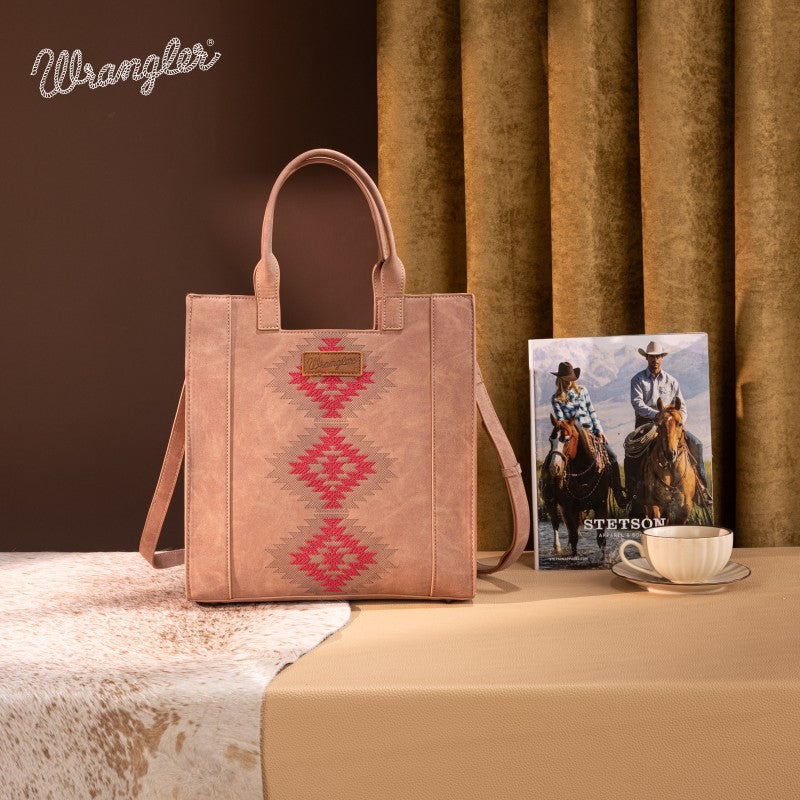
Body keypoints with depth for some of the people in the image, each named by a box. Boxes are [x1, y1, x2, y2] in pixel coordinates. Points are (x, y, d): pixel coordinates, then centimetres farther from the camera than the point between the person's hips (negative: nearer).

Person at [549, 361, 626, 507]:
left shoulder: (582, 391, 11)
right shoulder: (556, 399, 2)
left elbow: (592, 412, 13)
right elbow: (561, 421, -4)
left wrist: (600, 431, 5)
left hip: (592, 431, 3)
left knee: (611, 455, -13)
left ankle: (618, 494, -7)